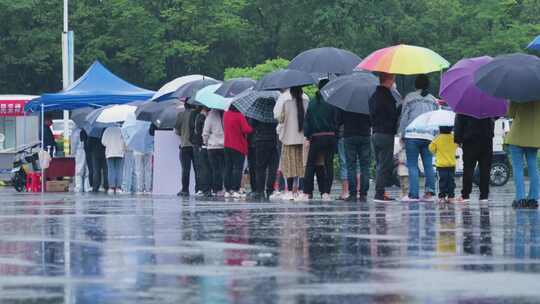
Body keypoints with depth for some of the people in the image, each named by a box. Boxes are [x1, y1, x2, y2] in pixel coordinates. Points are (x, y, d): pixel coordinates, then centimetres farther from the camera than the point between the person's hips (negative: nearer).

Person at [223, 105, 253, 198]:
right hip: (239, 146, -6)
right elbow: (246, 129, -21)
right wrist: (252, 128, -1)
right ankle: (235, 190, -9)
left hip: (227, 145, 6)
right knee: (238, 168, -3)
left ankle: (227, 190, 10)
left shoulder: (226, 114, 4)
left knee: (228, 168, 11)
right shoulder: (239, 116, -15)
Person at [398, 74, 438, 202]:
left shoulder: (409, 98, 1)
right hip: (429, 136, 4)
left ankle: (413, 194, -8)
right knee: (428, 165, 6)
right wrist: (436, 136, 19)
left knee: (412, 166, -3)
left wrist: (401, 134, 6)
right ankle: (429, 192, -3)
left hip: (412, 135, -4)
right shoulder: (433, 100, 13)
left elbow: (404, 116, 0)